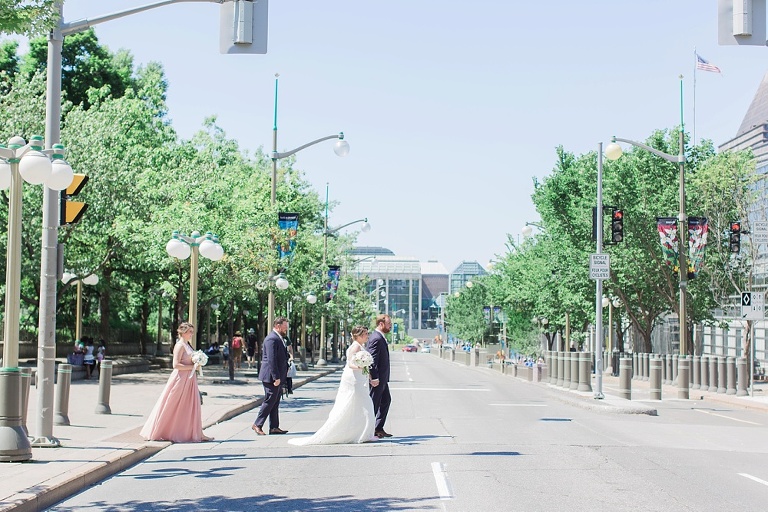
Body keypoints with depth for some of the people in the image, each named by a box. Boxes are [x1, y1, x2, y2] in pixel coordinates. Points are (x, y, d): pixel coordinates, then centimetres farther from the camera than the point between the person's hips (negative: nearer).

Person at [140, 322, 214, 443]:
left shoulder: (187, 345, 13)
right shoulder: (180, 345, -14)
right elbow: (176, 365, -21)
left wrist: (196, 365, 4)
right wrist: (192, 367, -18)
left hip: (190, 379, 9)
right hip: (181, 379, -9)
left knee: (193, 406, 8)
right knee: (172, 407, -1)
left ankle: (197, 433, 11)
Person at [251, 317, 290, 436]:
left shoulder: (279, 338, 16)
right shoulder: (272, 339, -17)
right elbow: (271, 359, -23)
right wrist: (276, 377, -24)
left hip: (277, 377, 10)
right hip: (271, 377, -10)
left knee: (275, 402, 11)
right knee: (270, 401, -5)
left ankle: (274, 427, 15)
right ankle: (257, 424, 3)